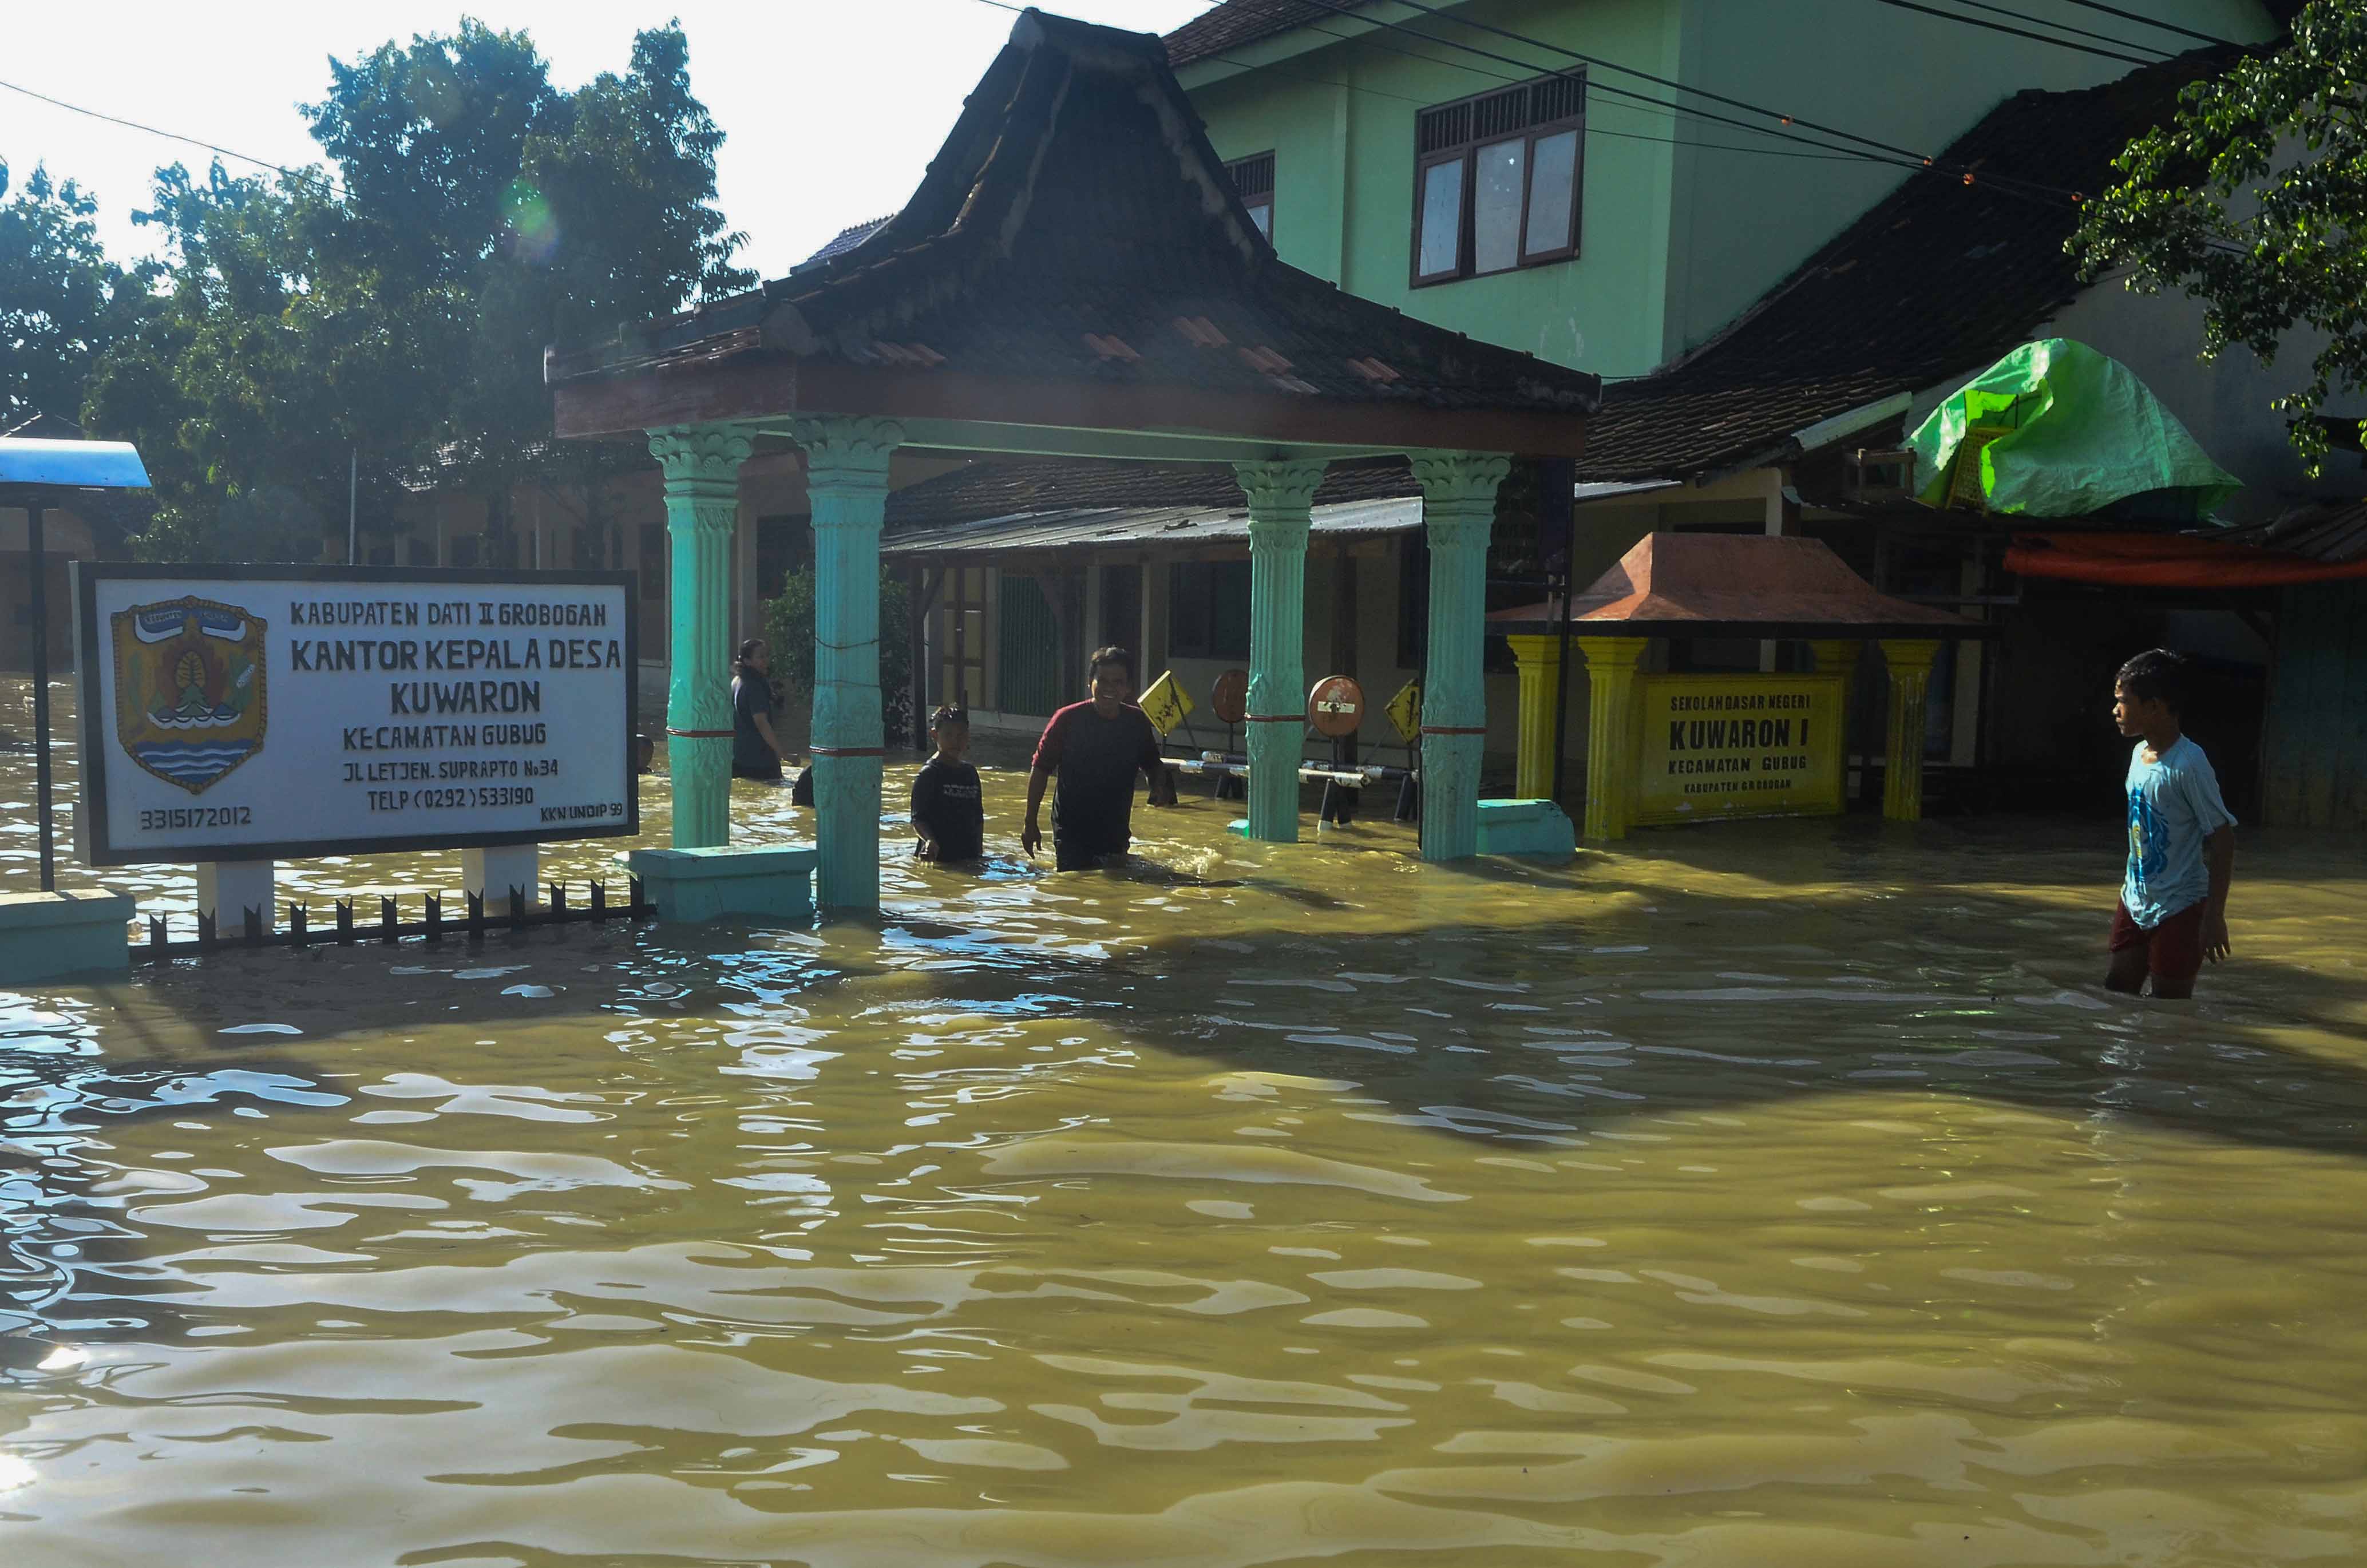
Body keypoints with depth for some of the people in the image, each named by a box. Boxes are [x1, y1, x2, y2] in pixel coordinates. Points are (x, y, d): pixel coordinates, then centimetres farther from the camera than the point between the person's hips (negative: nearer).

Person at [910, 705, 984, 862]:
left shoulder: (970, 773, 11)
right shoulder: (929, 773, -8)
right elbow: (917, 819, -13)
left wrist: (979, 851, 13)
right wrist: (930, 840, -31)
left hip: (969, 855, 6)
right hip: (938, 856, -6)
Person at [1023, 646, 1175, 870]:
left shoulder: (1138, 723, -1)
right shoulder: (1068, 719, -11)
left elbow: (1153, 765, 16)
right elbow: (1041, 769, -5)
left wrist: (1160, 787, -8)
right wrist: (1030, 823, -6)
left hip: (1116, 835, 4)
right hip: (1071, 833, -4)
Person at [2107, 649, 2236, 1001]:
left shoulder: (2189, 764, -21)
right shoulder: (2140, 752, 5)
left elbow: (2222, 839, -20)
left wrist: (2214, 916, -21)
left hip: (2179, 910, -8)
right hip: (2135, 902, 8)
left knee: (2170, 1010, 1)